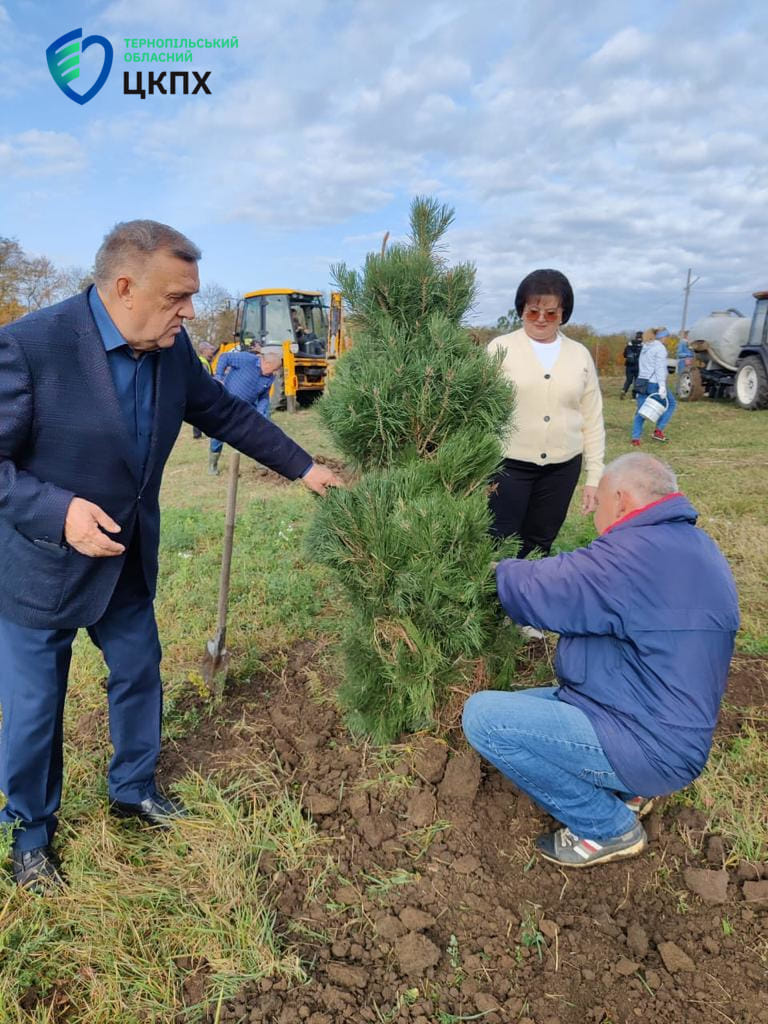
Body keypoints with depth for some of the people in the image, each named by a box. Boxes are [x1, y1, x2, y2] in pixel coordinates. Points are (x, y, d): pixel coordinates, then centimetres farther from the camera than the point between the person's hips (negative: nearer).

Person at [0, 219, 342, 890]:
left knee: (140, 677, 19)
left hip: (129, 560, 6)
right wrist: (59, 513, -33)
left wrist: (303, 467, 9)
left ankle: (134, 790, 45)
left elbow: (228, 413, 7)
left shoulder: (172, 349, -6)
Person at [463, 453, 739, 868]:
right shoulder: (693, 546, 8)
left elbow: (530, 592, -19)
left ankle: (608, 826, -2)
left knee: (482, 716, -16)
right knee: (507, 707, 17)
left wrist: (496, 568, 3)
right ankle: (627, 790, 14)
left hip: (647, 750, -10)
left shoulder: (636, 552, -26)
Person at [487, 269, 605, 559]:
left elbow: (592, 420, 8)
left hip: (562, 468, 3)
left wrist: (594, 475, 5)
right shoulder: (500, 348, -2)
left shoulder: (580, 355, 7)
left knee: (539, 545, 13)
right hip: (508, 464, -3)